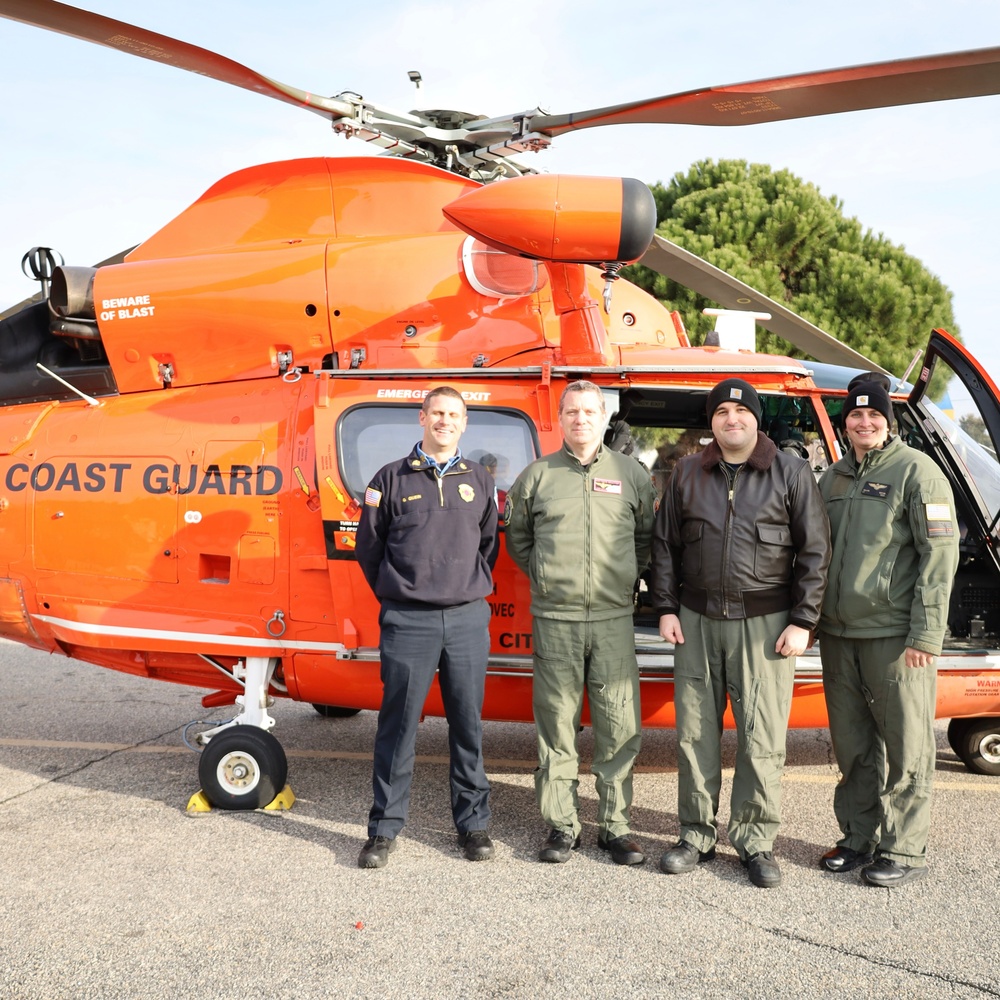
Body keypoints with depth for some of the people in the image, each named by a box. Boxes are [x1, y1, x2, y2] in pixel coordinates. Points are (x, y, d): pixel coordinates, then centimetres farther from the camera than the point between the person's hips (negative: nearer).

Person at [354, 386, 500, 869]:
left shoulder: (480, 481, 12)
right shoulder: (392, 478, 5)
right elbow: (368, 545, 10)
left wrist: (473, 591, 10)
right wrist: (394, 595, 9)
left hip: (467, 619, 2)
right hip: (407, 621, -2)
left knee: (467, 723, 7)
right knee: (397, 723, 1)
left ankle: (473, 823, 19)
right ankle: (385, 826, 12)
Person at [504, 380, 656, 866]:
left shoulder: (631, 474, 9)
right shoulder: (537, 475, 8)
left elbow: (648, 535, 19)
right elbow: (517, 537, 19)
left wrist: (627, 575, 10)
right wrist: (543, 575, 9)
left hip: (614, 619, 0)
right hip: (554, 620, 0)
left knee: (620, 727, 2)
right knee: (556, 725, 4)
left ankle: (615, 825, 15)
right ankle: (561, 825, 15)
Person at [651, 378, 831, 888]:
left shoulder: (791, 472, 2)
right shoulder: (686, 473, 10)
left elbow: (814, 550, 0)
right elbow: (664, 544, 14)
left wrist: (802, 621, -5)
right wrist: (667, 608, 6)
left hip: (764, 623, -2)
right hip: (697, 621, 3)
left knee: (762, 739, -1)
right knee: (695, 733, 7)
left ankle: (756, 840, 14)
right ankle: (697, 835, 20)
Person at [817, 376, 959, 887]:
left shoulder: (916, 470, -5)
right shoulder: (832, 479, 14)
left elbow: (940, 553, -11)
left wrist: (925, 634, -16)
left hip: (895, 635, -6)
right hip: (838, 634, 6)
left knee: (905, 747, 3)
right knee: (852, 746, 14)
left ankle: (904, 850, 15)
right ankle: (860, 838, 27)